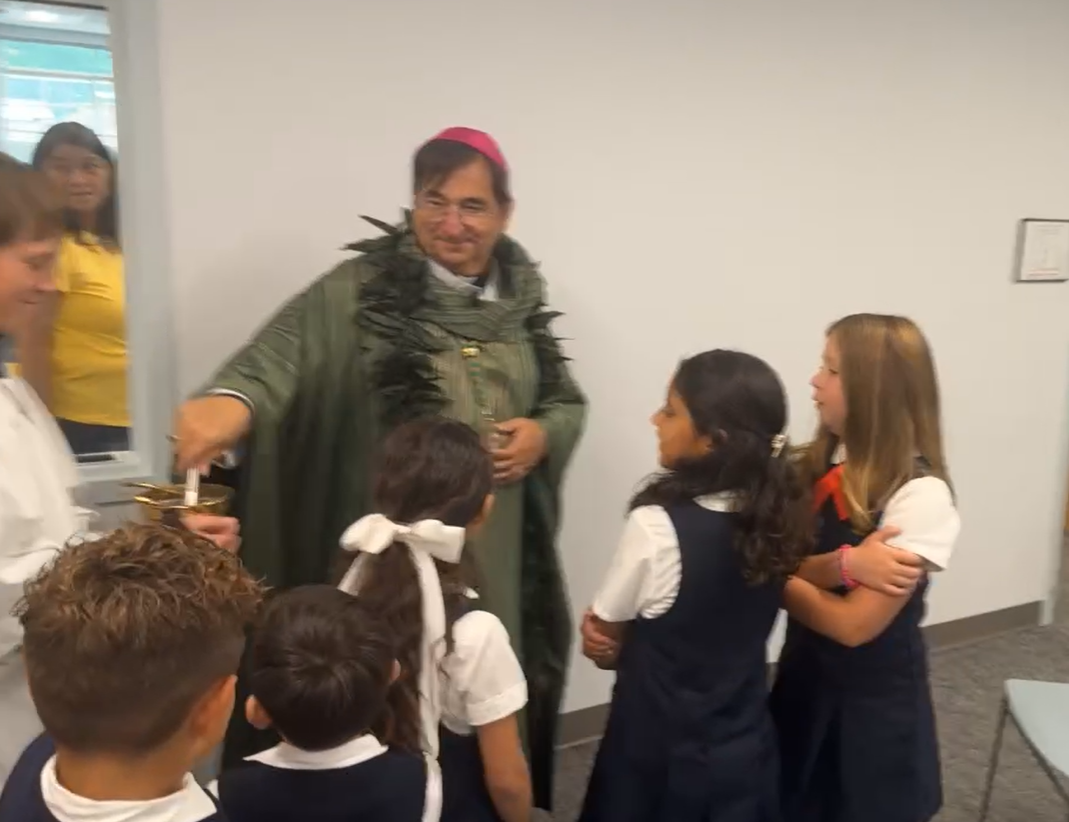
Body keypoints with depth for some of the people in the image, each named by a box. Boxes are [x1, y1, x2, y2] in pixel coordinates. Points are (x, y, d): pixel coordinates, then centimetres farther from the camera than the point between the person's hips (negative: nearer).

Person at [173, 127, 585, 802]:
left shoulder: (522, 299, 5)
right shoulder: (361, 290, -9)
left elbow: (568, 401, 14)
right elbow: (286, 347, -27)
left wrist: (543, 433, -8)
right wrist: (232, 398, -49)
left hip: (499, 550, 4)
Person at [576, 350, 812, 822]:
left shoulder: (657, 525, -28)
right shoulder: (778, 515, -10)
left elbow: (604, 641, -12)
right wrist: (632, 636, -2)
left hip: (662, 755, -5)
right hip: (745, 748, 5)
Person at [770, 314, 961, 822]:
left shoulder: (920, 496, -23)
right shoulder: (817, 464, -3)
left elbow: (852, 624, -23)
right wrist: (843, 564, -28)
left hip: (875, 703, -5)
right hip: (803, 679, 6)